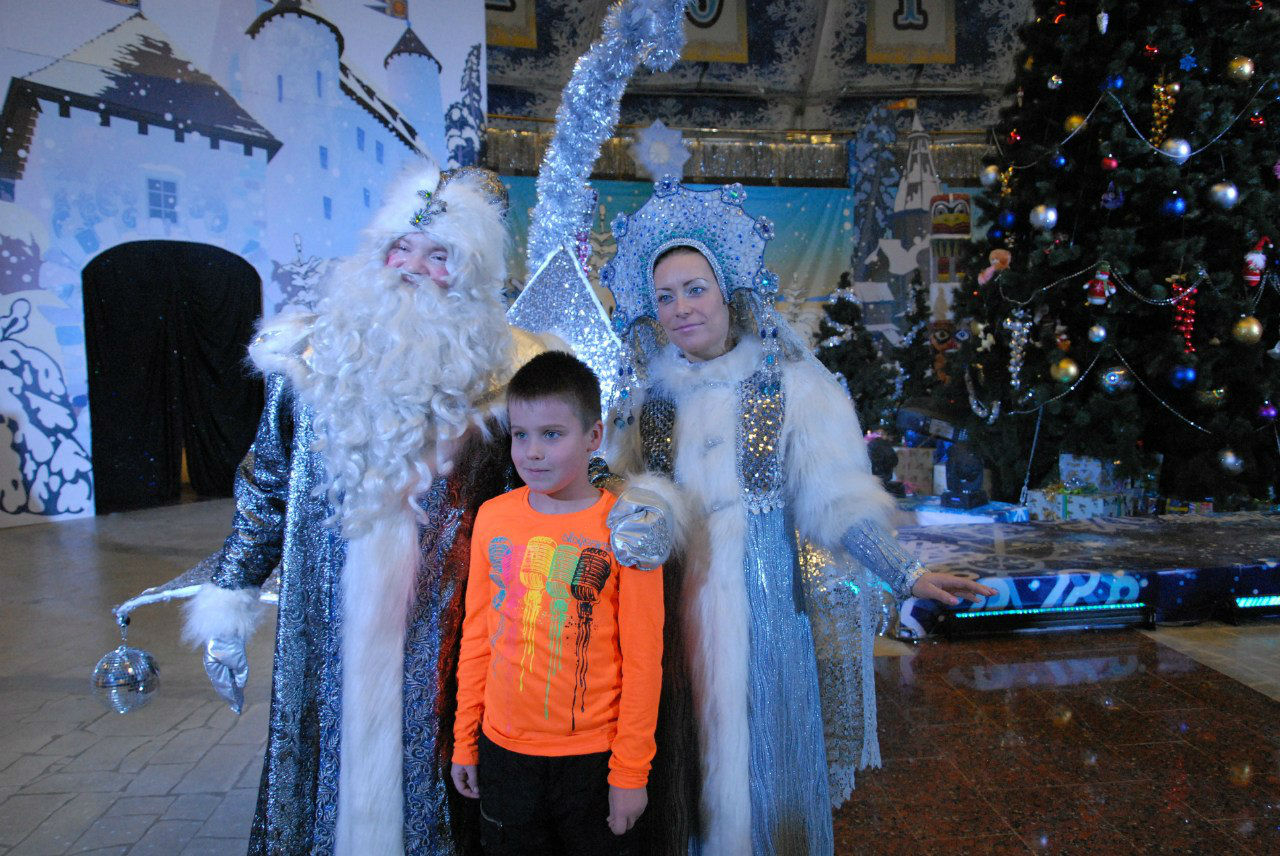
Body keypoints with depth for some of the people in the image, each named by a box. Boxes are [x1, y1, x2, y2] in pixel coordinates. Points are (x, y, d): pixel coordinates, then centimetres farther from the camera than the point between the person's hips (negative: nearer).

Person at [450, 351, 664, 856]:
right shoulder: (493, 518, -2)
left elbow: (642, 660, -10)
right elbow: (477, 634, 6)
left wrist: (630, 771, -8)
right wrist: (464, 739, 9)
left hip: (592, 757, -3)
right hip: (502, 751, 3)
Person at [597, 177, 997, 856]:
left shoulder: (791, 386, -5)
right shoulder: (646, 399, 5)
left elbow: (836, 499, -11)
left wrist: (905, 575, -22)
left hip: (767, 617, -2)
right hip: (676, 620, 3)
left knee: (765, 772, 11)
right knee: (684, 781, 13)